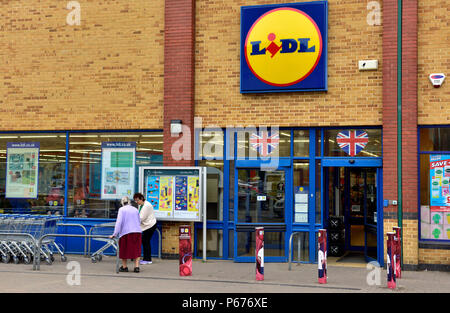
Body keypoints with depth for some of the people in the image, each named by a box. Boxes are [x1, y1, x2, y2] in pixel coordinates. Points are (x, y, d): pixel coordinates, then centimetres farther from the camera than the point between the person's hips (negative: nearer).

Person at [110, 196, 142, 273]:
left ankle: (124, 267, 17)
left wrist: (115, 234, -10)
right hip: (137, 232, 4)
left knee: (124, 249, 11)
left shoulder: (122, 209, -2)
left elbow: (119, 222, -10)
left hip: (126, 232, -4)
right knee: (136, 250, 9)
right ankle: (136, 267, 1)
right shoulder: (135, 209, 13)